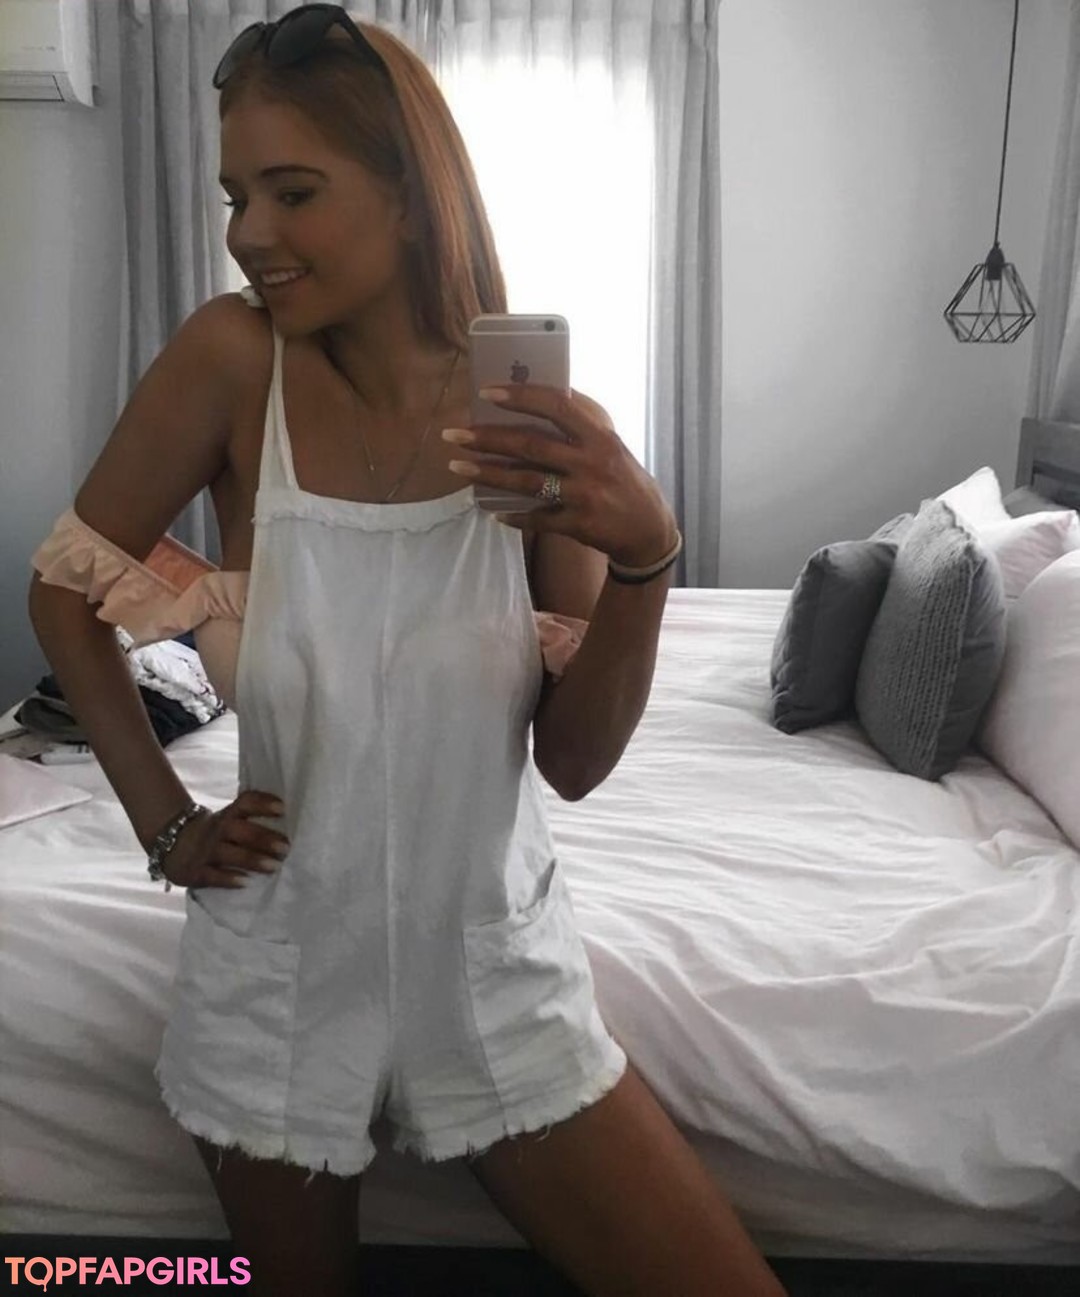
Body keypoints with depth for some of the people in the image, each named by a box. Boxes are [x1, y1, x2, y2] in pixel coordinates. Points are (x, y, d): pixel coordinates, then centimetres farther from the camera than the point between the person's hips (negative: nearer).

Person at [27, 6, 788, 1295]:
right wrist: (166, 823, -5)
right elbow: (66, 590, -1)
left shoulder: (537, 421, -11)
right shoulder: (234, 359, -14)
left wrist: (644, 555, -26)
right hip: (279, 967, 0)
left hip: (497, 963, 1)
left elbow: (574, 762, -10)